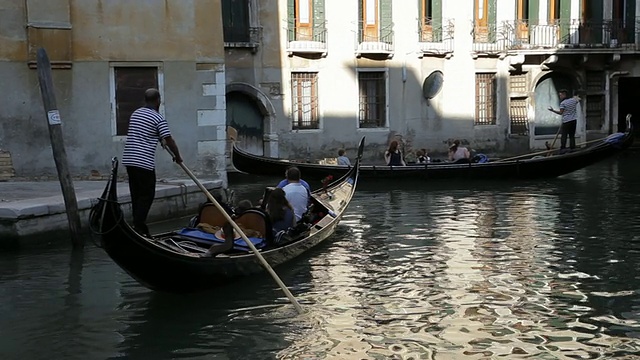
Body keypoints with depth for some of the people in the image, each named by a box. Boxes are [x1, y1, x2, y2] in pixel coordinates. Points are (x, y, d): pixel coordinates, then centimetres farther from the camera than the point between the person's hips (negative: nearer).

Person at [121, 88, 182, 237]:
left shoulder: (135, 114, 15)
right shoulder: (158, 118, -7)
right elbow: (169, 140, -8)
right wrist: (177, 157, 6)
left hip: (129, 159, 7)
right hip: (144, 162, -7)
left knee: (136, 194, 12)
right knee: (147, 195, -1)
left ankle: (138, 225, 16)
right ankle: (139, 227, -6)